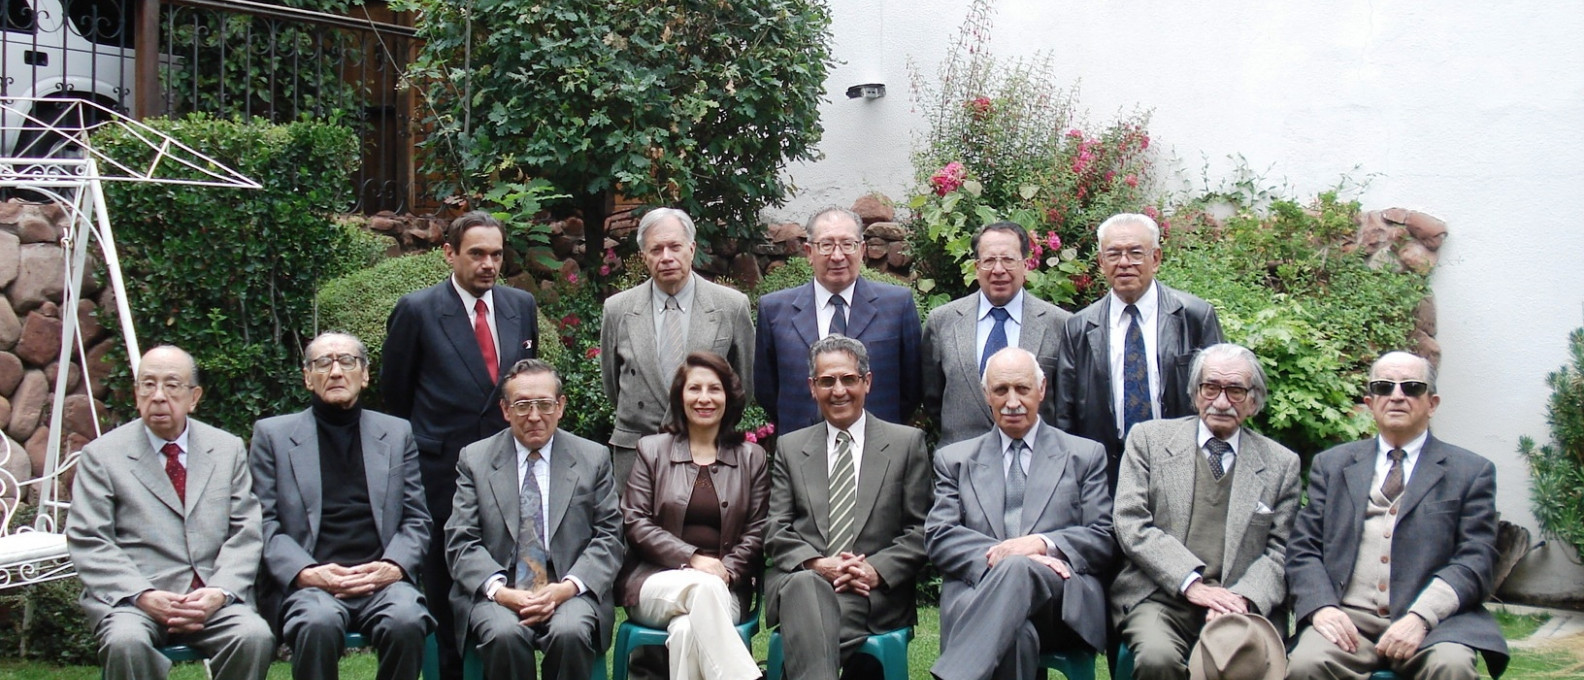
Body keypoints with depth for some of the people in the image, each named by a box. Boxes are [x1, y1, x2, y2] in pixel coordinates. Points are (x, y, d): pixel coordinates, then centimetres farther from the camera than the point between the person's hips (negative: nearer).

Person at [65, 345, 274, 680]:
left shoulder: (228, 449, 15)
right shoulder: (101, 455, 7)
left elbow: (245, 533, 9)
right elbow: (88, 542, 0)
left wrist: (220, 591, -9)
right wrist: (141, 596, -15)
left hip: (214, 599, 2)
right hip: (132, 598, -1)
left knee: (255, 637, -29)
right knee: (125, 643, -35)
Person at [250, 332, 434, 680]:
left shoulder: (397, 433, 18)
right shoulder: (272, 435, 13)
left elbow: (416, 520, 14)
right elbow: (264, 524, 5)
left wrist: (393, 566, -6)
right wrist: (305, 572, -12)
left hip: (381, 580, 1)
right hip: (308, 582, -1)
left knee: (406, 621, -32)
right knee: (319, 623, -35)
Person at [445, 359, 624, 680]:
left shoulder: (593, 458, 11)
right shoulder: (474, 459, 10)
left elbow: (609, 538, 6)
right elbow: (461, 542, 4)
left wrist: (568, 587, -12)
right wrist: (499, 590, -14)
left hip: (569, 590, 0)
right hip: (496, 590, 0)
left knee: (570, 633, -33)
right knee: (504, 635, -33)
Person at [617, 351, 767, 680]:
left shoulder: (752, 458, 14)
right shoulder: (652, 450, 11)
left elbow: (756, 531, 9)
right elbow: (636, 523, 2)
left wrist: (727, 570, -10)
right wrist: (692, 558, -12)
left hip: (725, 587, 1)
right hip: (657, 581, 0)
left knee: (687, 630, -35)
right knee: (704, 587, -36)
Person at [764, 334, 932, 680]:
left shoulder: (907, 443, 14)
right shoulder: (790, 448, 20)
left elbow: (919, 532, 8)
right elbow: (776, 533, 11)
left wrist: (876, 570, -10)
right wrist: (816, 564, -9)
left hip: (874, 591, -1)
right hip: (797, 580, 2)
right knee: (806, 586, -37)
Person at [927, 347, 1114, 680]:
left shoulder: (1085, 456, 21)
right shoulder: (954, 460, 22)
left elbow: (1104, 540, 11)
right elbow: (938, 538, 8)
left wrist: (1042, 544, -9)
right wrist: (994, 557, -12)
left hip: (1062, 600, 1)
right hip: (977, 595, -1)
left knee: (1017, 568, -37)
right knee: (1016, 633, -40)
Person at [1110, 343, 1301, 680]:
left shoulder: (1282, 464, 15)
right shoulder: (1149, 438, 11)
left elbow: (1280, 551, 9)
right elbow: (1131, 524, 1)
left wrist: (1243, 599, -11)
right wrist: (1190, 583, -11)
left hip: (1241, 604, 0)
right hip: (1159, 597, 0)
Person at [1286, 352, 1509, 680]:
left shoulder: (1472, 472, 12)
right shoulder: (1331, 465, 18)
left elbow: (1475, 560, 1)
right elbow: (1303, 548, 11)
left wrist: (1420, 617, -15)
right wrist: (1321, 607, -10)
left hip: (1432, 620, 0)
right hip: (1348, 618, 0)